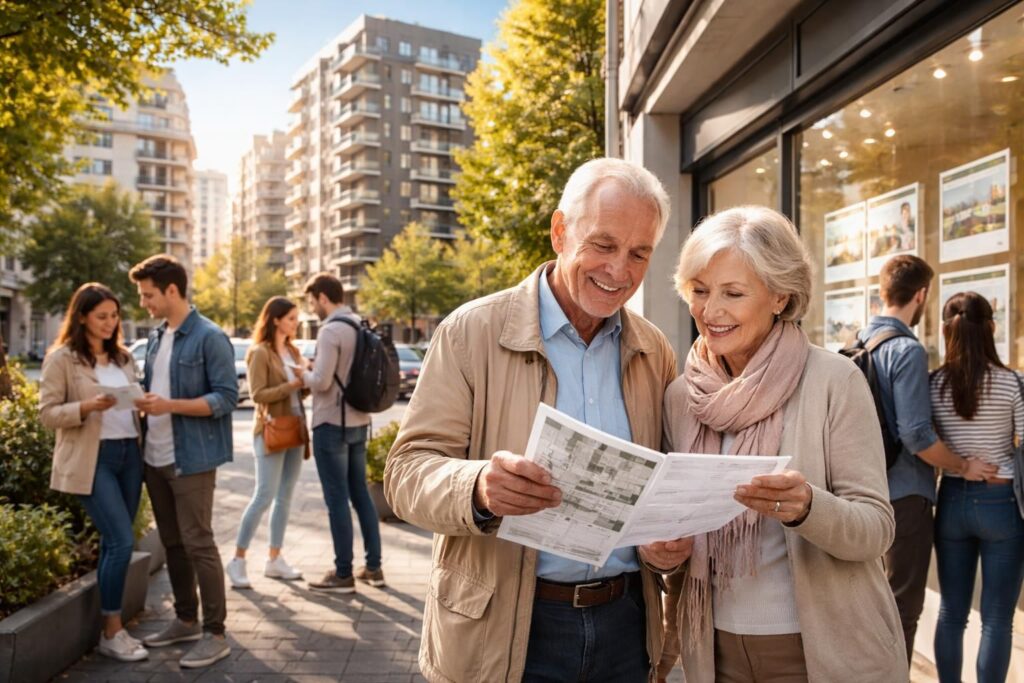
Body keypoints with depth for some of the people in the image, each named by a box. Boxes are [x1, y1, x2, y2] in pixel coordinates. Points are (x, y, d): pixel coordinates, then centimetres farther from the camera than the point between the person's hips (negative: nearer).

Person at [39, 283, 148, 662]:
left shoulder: (123, 357, 14)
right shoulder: (62, 358, -4)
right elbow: (47, 413, -7)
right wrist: (88, 406, -23)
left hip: (129, 454, 6)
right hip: (92, 459, -6)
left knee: (114, 542, 10)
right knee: (122, 542, -10)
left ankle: (112, 625, 21)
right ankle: (111, 632, 4)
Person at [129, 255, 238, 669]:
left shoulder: (209, 338, -12)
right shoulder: (156, 338, 12)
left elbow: (226, 397, -16)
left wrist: (170, 405, -23)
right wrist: (142, 400, 0)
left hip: (192, 459, -8)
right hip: (155, 457, 8)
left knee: (198, 545, -2)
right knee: (172, 543, 16)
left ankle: (215, 634, 8)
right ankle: (186, 620, 30)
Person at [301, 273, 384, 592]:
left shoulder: (331, 330, -17)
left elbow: (321, 382, -21)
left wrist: (302, 374, 0)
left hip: (332, 424, -8)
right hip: (358, 422, 8)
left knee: (337, 499, 0)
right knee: (361, 493, 15)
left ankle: (343, 574, 10)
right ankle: (373, 567, 21)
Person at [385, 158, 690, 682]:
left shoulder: (655, 353, 3)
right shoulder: (472, 333, -10)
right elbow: (407, 470, -13)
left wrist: (670, 541, -9)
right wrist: (479, 487, -33)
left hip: (624, 621, 4)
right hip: (502, 631, -3)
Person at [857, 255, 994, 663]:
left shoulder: (858, 343, 5)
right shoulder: (907, 349, -18)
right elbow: (916, 435, -23)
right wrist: (963, 467, -8)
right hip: (903, 493, -8)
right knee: (902, 606, 5)